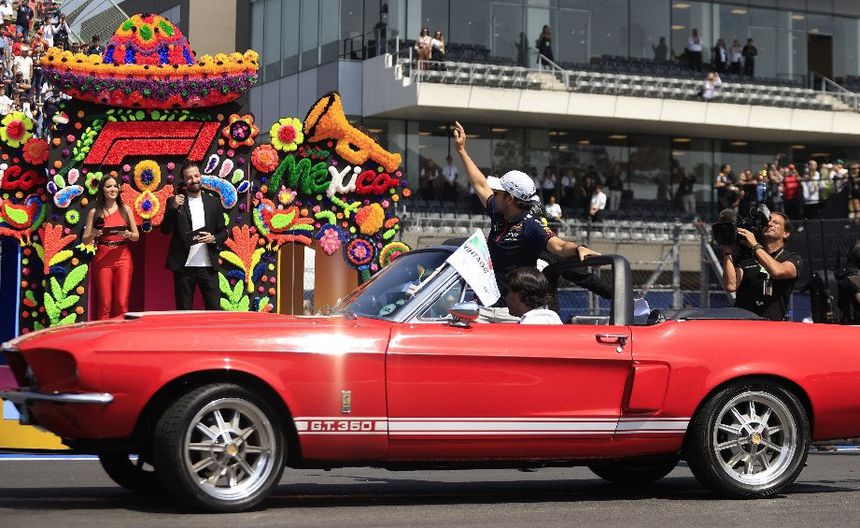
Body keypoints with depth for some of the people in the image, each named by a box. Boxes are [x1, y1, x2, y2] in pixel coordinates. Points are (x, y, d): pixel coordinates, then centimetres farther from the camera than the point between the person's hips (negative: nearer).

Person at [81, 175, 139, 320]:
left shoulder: (125, 209, 10)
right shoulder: (94, 212, 8)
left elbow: (136, 236, 12)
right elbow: (85, 240, 8)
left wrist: (128, 235, -10)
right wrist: (93, 235, -13)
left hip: (122, 258, 1)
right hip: (102, 259, -1)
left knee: (122, 303, -8)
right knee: (104, 304, -5)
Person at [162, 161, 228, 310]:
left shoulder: (213, 202, 11)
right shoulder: (175, 202, 5)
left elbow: (223, 232, 13)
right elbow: (165, 230, -3)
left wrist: (214, 238, -9)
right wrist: (173, 208, -17)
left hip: (208, 266, 1)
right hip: (184, 266, -1)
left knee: (214, 308, 0)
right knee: (183, 311, 3)